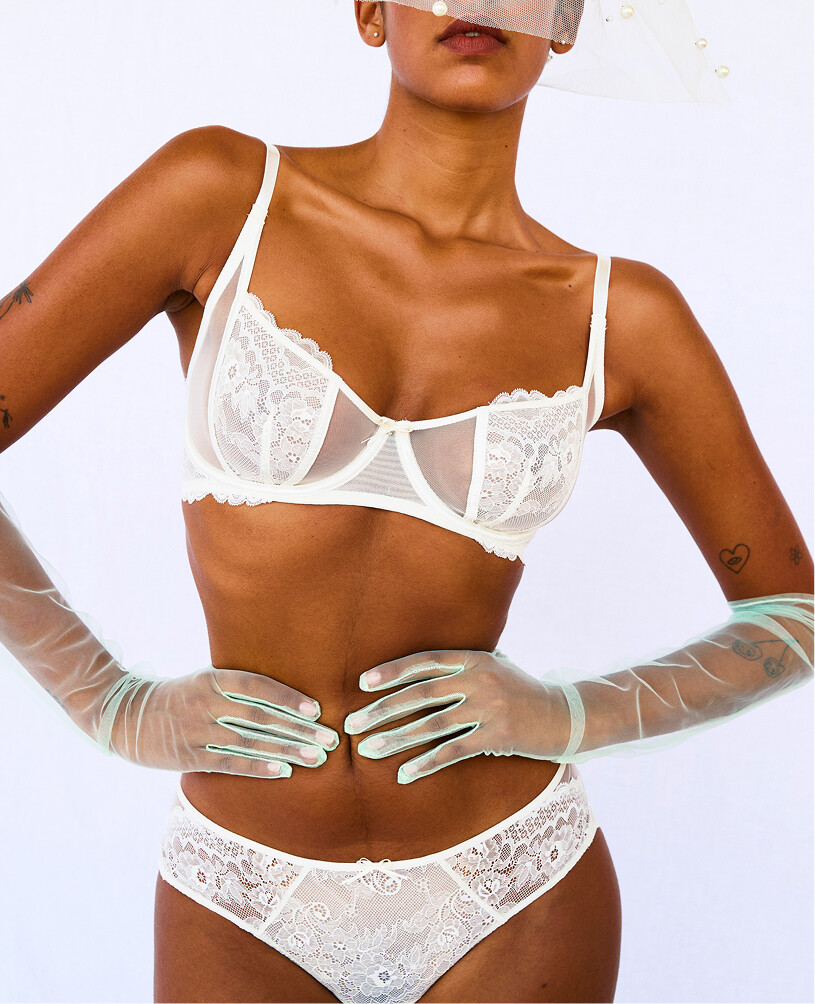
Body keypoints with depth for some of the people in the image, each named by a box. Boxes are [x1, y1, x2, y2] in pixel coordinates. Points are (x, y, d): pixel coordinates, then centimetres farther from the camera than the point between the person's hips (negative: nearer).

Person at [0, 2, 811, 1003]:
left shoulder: (624, 313, -6)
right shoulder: (221, 190, -10)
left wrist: (569, 717, -12)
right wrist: (117, 711, -13)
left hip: (510, 893, 1)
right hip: (249, 907, 0)